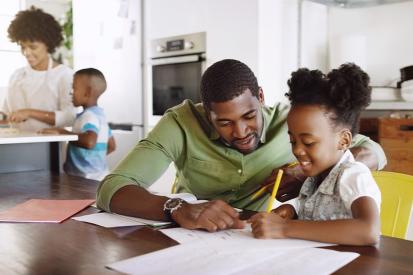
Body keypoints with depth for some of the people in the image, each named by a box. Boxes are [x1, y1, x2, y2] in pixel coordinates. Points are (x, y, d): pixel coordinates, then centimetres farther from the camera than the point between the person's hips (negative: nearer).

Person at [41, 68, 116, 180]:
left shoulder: (89, 115, -16)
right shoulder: (99, 114, 14)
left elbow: (90, 141, -35)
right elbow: (111, 146, 21)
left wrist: (62, 132, -25)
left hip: (91, 179, -10)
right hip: (98, 175, 10)